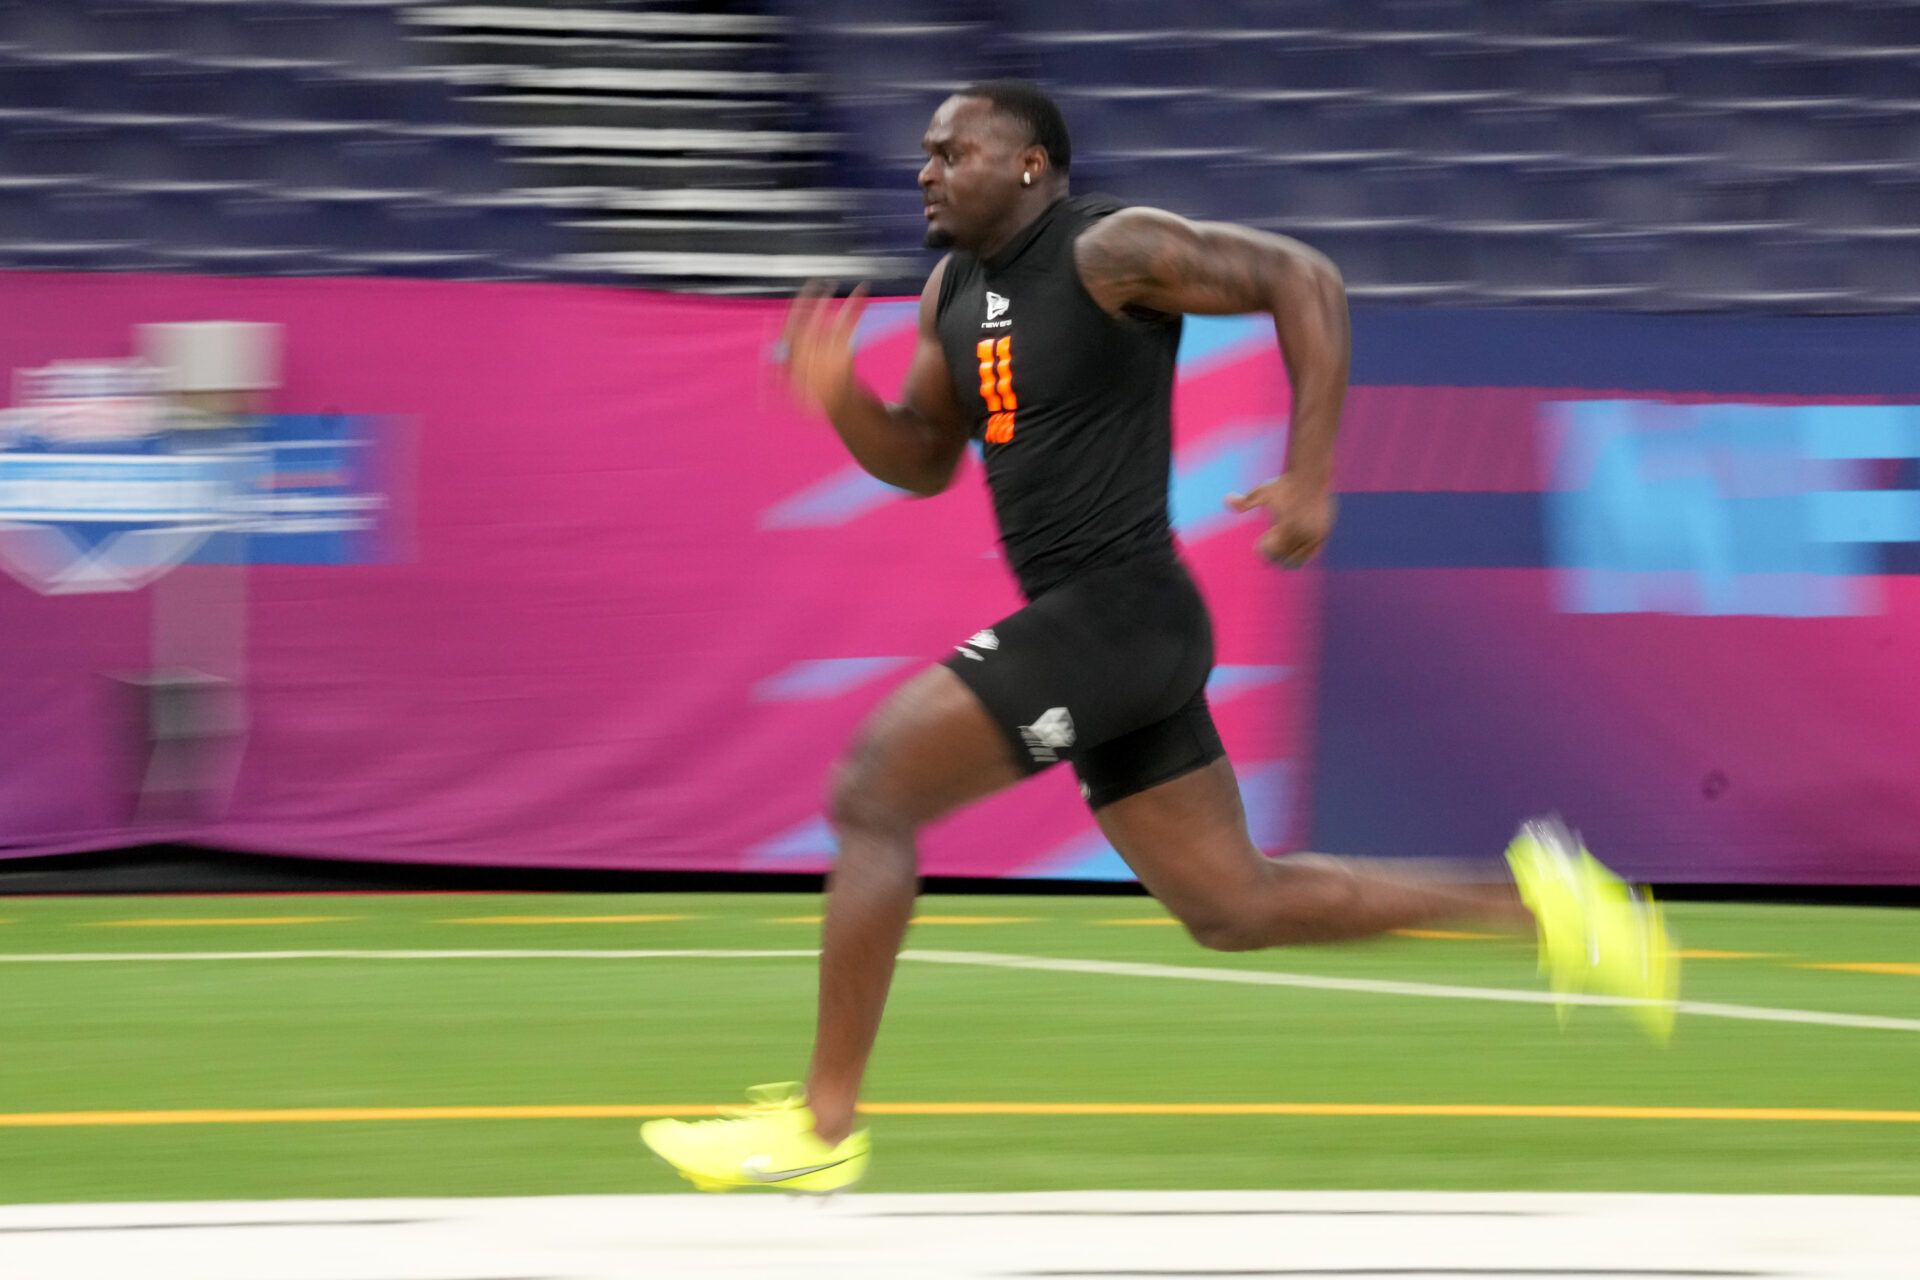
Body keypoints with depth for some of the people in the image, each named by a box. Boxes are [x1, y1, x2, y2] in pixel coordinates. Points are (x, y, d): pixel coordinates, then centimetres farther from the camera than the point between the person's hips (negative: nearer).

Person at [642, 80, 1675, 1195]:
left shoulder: (1110, 252, -11)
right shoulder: (956, 290, 14)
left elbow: (1305, 280, -11)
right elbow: (923, 461, 22)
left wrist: (1310, 479, -16)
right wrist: (839, 398, 1)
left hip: (1116, 612, -10)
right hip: (1081, 628, 10)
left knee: (872, 792, -13)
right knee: (1233, 908, 12)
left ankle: (824, 1125, -9)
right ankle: (1528, 898, 18)